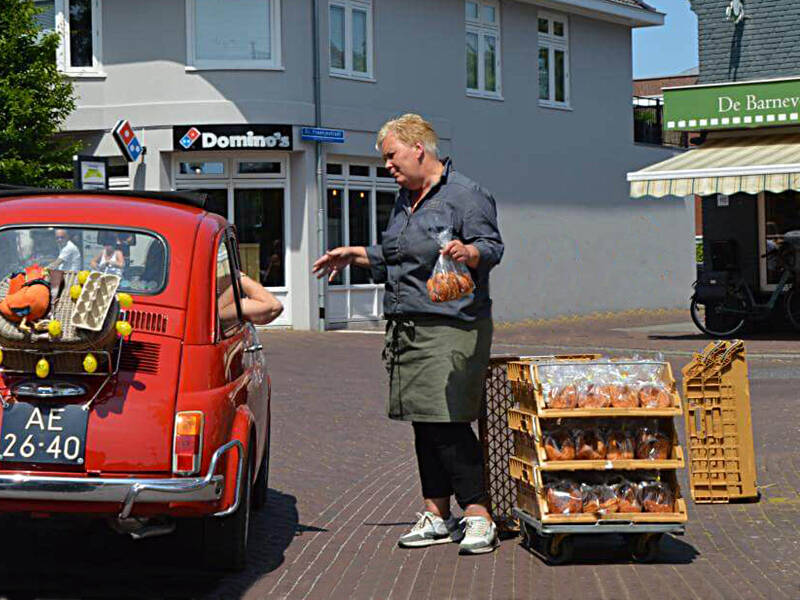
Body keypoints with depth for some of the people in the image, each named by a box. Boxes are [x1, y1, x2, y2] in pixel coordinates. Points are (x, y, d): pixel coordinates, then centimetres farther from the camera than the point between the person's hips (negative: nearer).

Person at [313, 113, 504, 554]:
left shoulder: (465, 196, -6)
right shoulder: (405, 199, 20)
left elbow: (493, 246, -16)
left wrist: (468, 251, -36)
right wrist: (354, 254, 31)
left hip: (450, 328, -8)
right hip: (406, 328, 9)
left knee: (448, 424, -13)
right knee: (424, 424, 10)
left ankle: (478, 517, -8)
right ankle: (437, 516, 17)